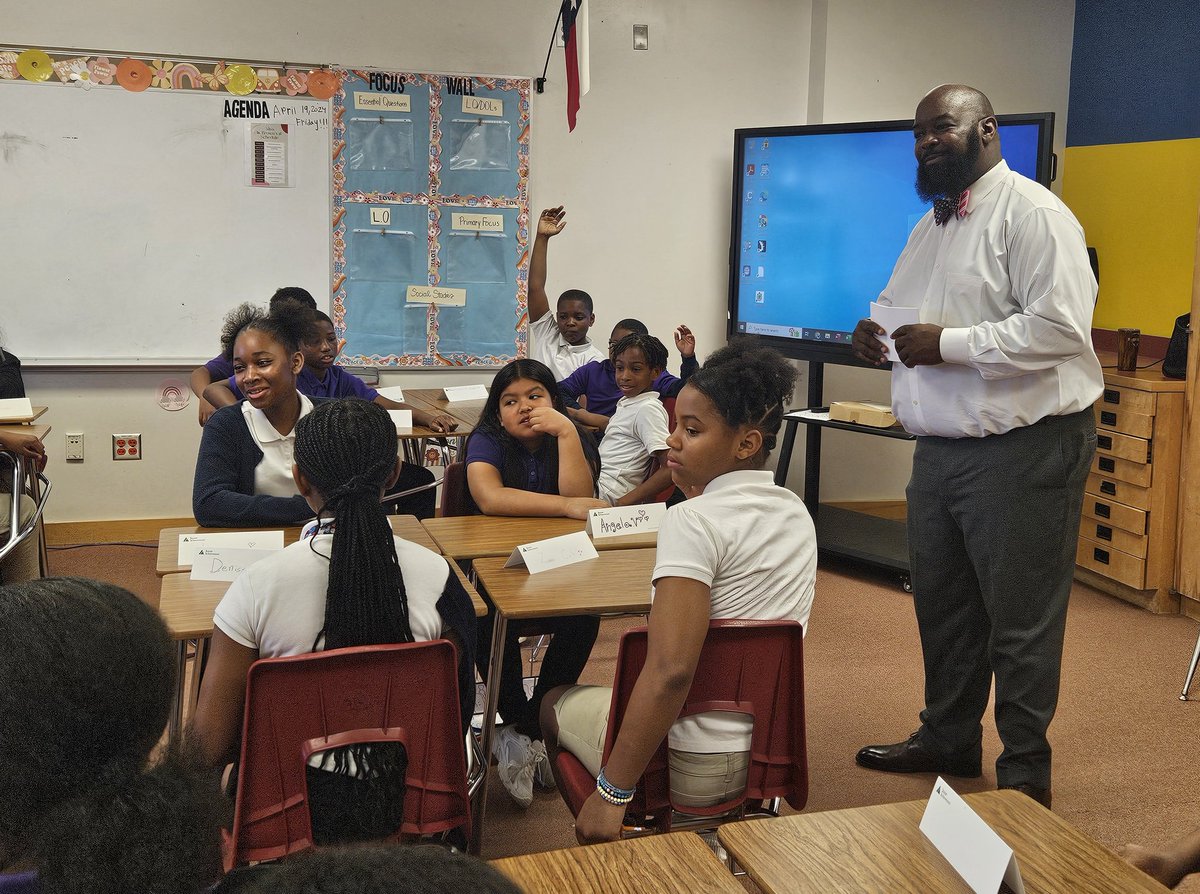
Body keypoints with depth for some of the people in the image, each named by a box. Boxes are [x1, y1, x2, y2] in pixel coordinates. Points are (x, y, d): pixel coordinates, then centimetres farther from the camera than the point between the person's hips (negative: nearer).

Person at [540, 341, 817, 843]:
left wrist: (612, 792, -25)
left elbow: (671, 670, -30)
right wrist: (698, 494, 12)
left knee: (554, 703, 20)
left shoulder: (692, 522, -22)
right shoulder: (797, 513, 2)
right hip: (774, 751, 8)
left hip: (694, 772, -7)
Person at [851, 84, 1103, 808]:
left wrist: (949, 344, -21)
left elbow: (1060, 327, -23)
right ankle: (947, 738, 36)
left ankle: (1026, 774, 16)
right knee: (943, 605, 19)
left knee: (1021, 620, 1)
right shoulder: (931, 226, 17)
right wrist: (880, 336, 4)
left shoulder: (1032, 213, -12)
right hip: (941, 448, 9)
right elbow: (905, 314, 27)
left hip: (1022, 449, -9)